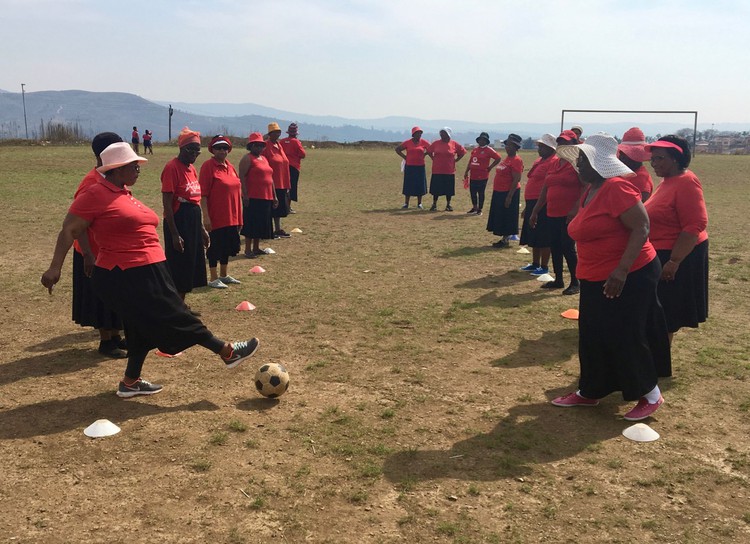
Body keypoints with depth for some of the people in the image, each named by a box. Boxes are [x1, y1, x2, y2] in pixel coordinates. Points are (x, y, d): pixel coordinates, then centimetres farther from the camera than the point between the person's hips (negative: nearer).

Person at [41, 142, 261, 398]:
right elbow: (69, 231, -12)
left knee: (145, 329, 15)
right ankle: (228, 352, 8)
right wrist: (55, 268, -20)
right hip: (125, 278, -9)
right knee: (174, 318, 0)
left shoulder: (125, 194, 15)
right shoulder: (96, 194, -12)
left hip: (147, 274, 9)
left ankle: (130, 383, 28)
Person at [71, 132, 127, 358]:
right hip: (97, 253, -8)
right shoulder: (92, 183, -21)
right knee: (103, 297, 3)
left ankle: (115, 336, 29)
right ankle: (105, 342, 17)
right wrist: (87, 255, -27)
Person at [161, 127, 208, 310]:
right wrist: (174, 234, -20)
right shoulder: (172, 167, -14)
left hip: (193, 221, 9)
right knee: (178, 267, -2)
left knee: (191, 266, 15)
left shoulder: (192, 168, 12)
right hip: (178, 221, -9)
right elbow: (167, 204, -17)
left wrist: (201, 228, 19)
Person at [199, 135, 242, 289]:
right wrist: (206, 216, -19)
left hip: (231, 217, 7)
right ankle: (213, 279, 11)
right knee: (215, 247, 2)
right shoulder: (208, 166, -10)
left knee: (227, 246, 15)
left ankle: (224, 275, 29)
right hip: (216, 217, -7)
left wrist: (239, 216, 15)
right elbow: (203, 194, -14)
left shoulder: (230, 166, 11)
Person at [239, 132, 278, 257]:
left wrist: (274, 195, 20)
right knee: (251, 223, -4)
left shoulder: (264, 158, 18)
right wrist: (245, 194, -20)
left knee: (261, 223, 11)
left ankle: (256, 248, 21)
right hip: (252, 197, -8)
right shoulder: (248, 159, -6)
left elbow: (270, 177, 22)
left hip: (266, 197, 8)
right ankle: (248, 250, 2)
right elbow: (242, 177, -13)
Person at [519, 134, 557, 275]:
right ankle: (535, 264, 26)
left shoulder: (554, 162, -13)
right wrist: (527, 206, 21)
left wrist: (537, 207, -21)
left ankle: (544, 267, 5)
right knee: (533, 236, 16)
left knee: (543, 237, -3)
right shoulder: (538, 162, 17)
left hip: (543, 204, -10)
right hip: (532, 203, 10)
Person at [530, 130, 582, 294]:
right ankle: (558, 280, 22)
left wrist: (575, 209, -24)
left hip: (569, 215, -8)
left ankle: (575, 283, 2)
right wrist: (535, 211, 17)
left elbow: (585, 188, -16)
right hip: (553, 214, 8)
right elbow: (545, 190, 19)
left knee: (568, 247, -8)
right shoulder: (554, 165, 15)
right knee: (555, 247, 11)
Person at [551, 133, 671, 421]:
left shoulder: (617, 188, -20)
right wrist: (586, 270, 24)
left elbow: (642, 228, -25)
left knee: (625, 337, -1)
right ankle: (589, 392, 27)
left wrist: (622, 270, -31)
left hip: (629, 277, -9)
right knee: (592, 337, 13)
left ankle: (651, 395, 17)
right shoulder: (591, 189, 9)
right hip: (596, 279, 9)